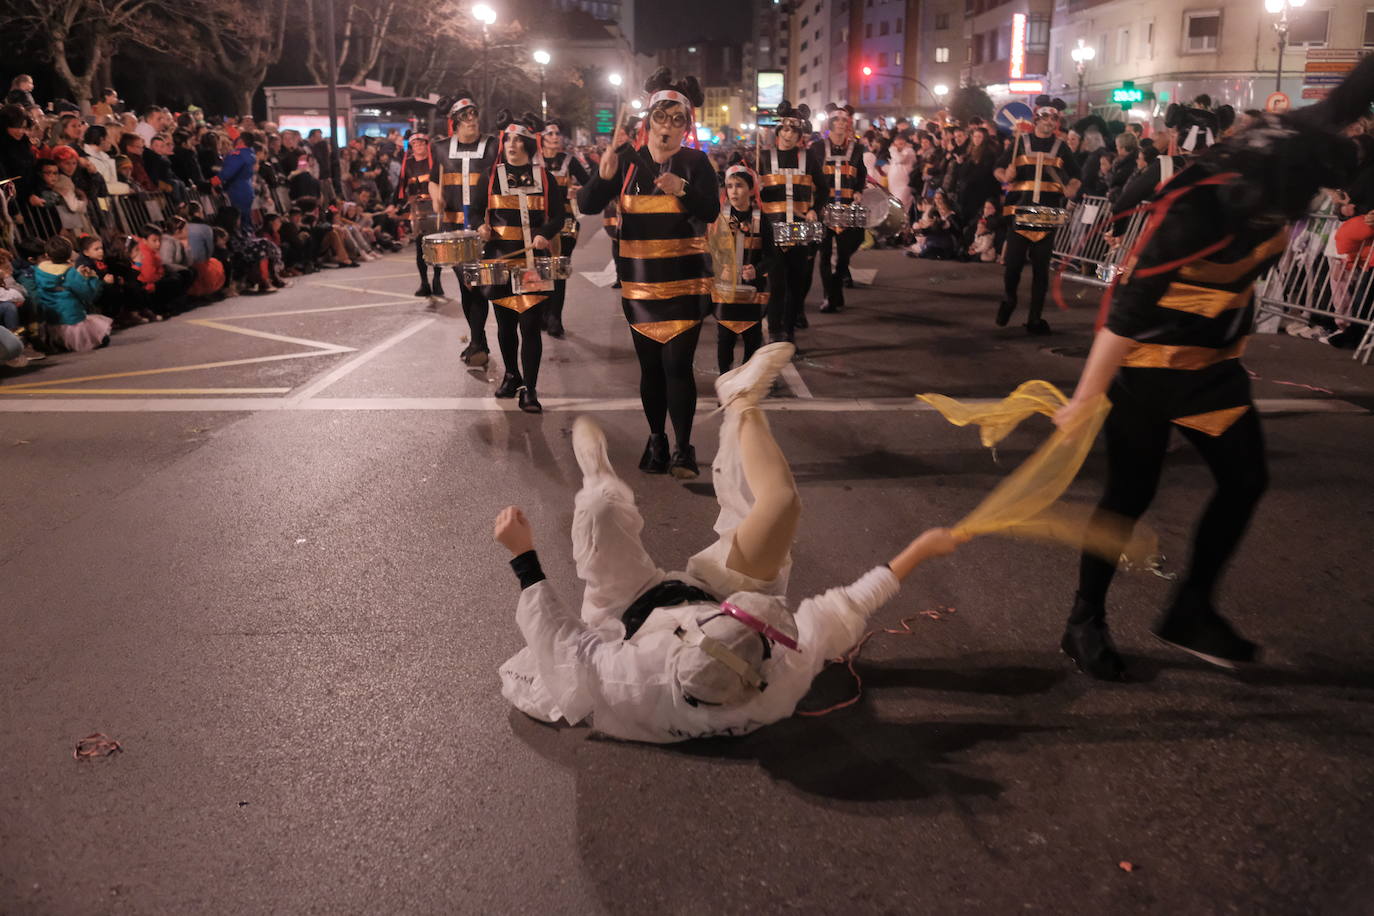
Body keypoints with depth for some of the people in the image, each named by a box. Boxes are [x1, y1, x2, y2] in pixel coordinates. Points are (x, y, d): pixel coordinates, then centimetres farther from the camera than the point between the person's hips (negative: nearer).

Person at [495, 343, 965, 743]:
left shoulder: (630, 688, -45)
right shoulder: (784, 676, -39)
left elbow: (558, 635, -29)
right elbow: (850, 604, -25)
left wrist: (523, 556, -22)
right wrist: (920, 550, -16)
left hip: (629, 615, -1)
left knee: (602, 506, -18)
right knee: (780, 503, -15)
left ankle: (598, 475, 26)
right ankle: (741, 403, 15)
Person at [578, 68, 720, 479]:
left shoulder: (696, 162, 0)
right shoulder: (628, 160, 2)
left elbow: (711, 213, -10)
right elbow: (587, 205, -5)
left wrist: (682, 190, -27)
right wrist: (604, 172, -22)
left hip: (685, 281, -2)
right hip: (639, 281, 2)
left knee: (677, 364, -8)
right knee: (650, 365, 8)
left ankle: (684, 448, 2)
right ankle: (656, 441, 23)